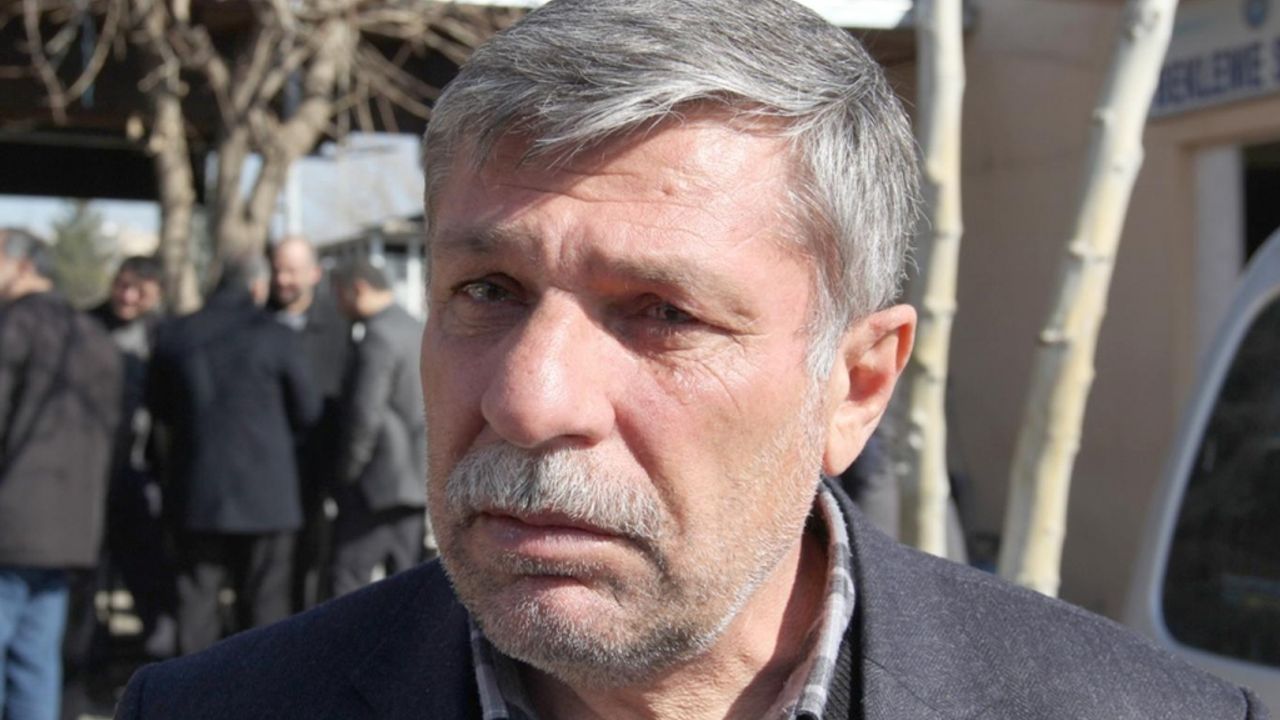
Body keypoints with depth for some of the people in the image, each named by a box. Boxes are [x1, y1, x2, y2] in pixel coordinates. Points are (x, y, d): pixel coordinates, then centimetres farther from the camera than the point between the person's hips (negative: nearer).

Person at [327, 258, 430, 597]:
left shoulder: (378, 338, -14)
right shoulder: (420, 333, 14)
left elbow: (364, 414, -20)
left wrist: (346, 475, -9)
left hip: (377, 484, -9)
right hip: (418, 483, 9)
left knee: (349, 582, -5)